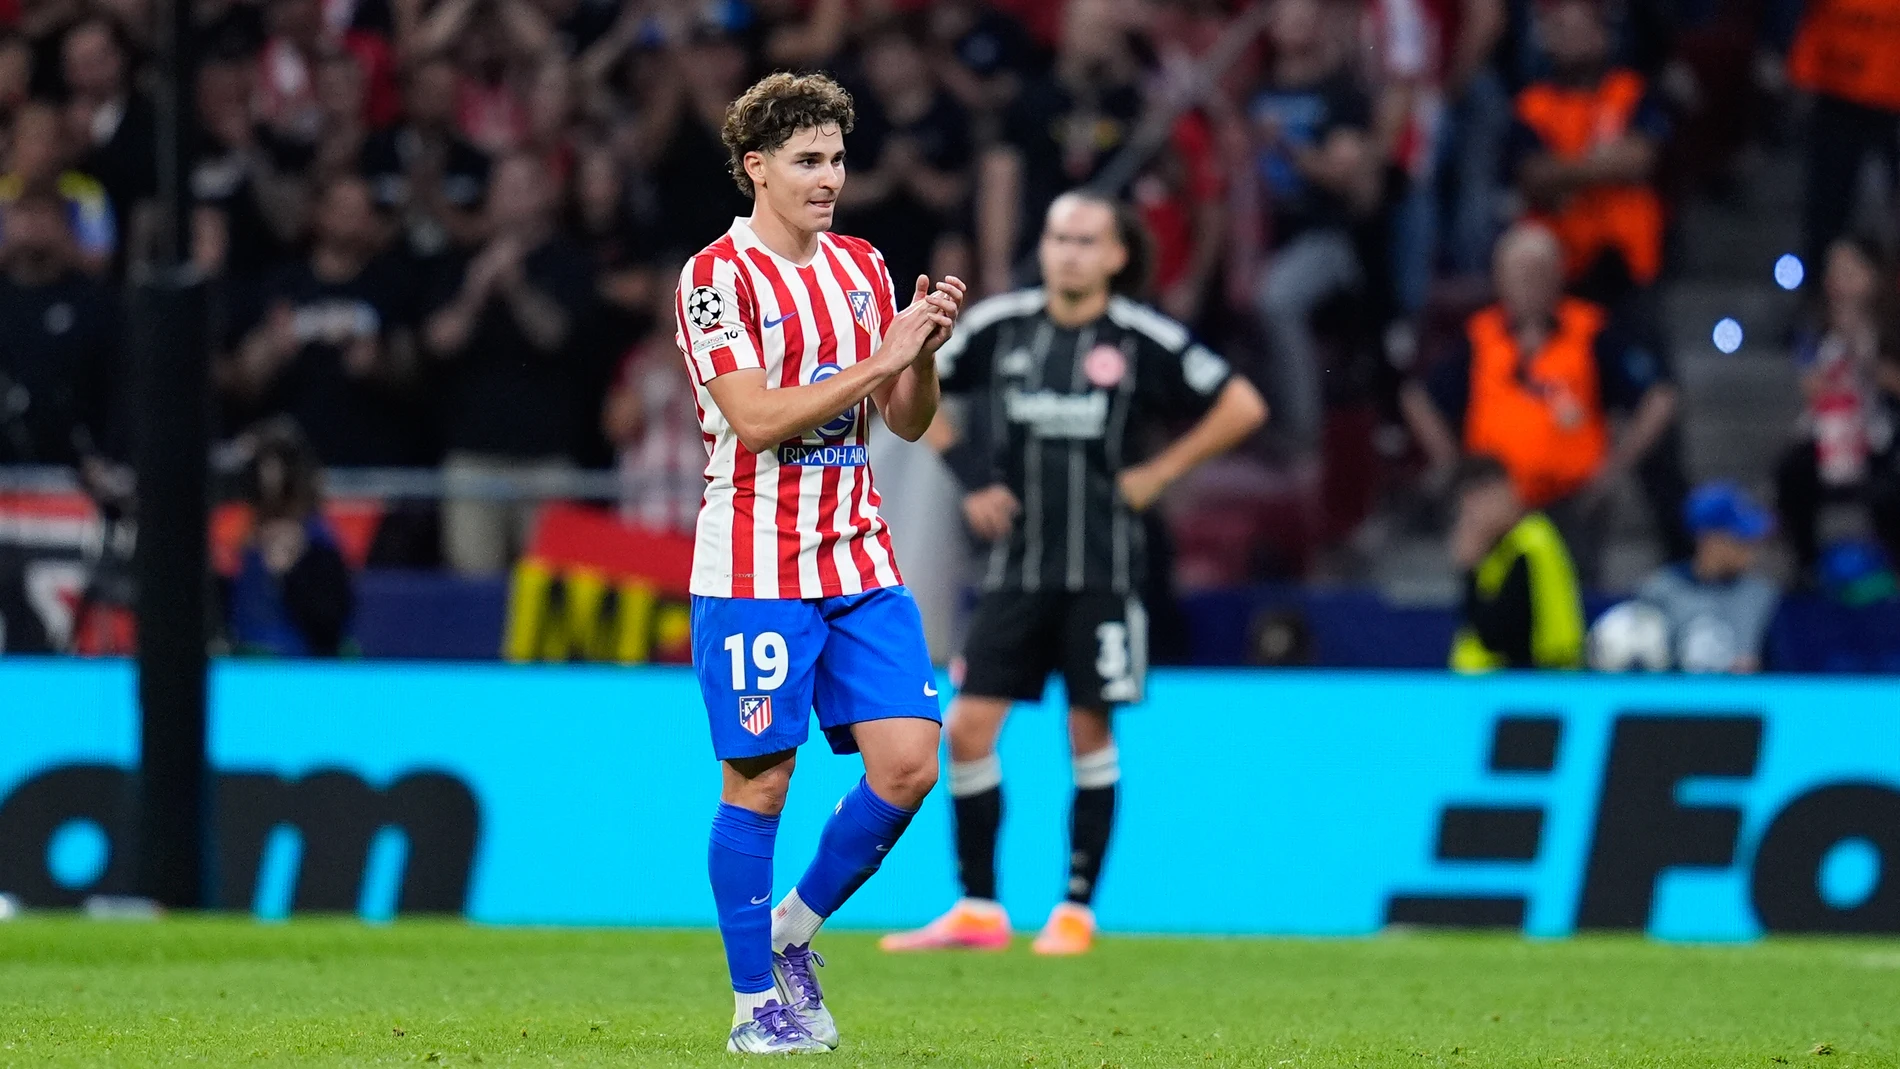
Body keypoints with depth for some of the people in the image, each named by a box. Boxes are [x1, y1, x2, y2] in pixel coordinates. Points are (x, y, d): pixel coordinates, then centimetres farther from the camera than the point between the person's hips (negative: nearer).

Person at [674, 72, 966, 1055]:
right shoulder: (716, 276, -8)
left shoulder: (862, 269, 11)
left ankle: (794, 928, 17)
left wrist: (925, 352, -7)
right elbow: (757, 419, -18)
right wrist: (879, 360, -21)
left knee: (908, 763, -3)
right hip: (754, 566, -6)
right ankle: (755, 1003, 6)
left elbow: (907, 422, 12)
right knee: (758, 781, -3)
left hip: (859, 559, 6)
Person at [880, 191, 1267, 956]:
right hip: (1017, 567, 3)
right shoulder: (999, 327, 2)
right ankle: (978, 909, 4)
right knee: (969, 726, -4)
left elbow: (1243, 408, 0)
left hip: (1101, 569, -3)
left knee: (1089, 733, 0)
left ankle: (1077, 907, 10)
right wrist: (969, 476, 7)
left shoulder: (1144, 341, -5)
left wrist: (1157, 474, -3)